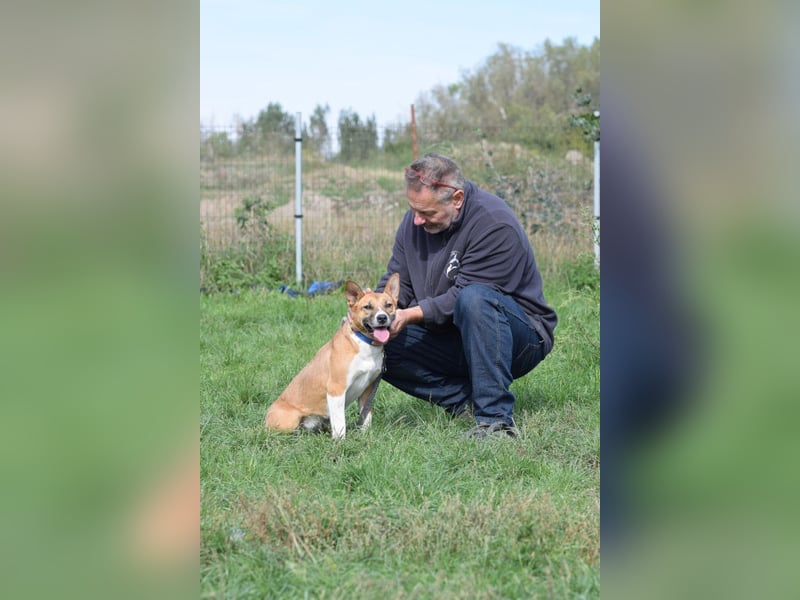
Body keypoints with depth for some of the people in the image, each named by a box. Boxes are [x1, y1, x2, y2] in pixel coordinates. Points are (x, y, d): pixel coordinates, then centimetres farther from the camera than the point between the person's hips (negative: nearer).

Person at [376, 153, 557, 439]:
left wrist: (411, 314, -29)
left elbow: (463, 296, -25)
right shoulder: (413, 222, 2)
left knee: (474, 298, -39)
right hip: (450, 340, 7)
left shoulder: (495, 225, -22)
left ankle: (496, 419, -37)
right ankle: (467, 400, -10)